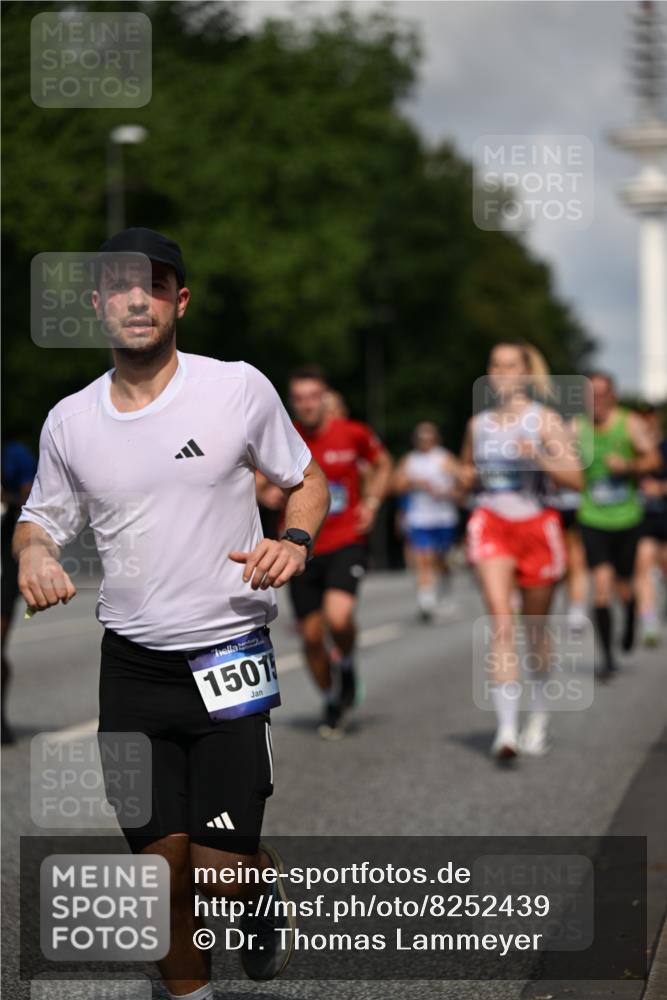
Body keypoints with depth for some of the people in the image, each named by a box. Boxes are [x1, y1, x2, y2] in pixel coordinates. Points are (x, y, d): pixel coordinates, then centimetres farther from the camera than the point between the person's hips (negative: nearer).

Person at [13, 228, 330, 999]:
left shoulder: (238, 387, -5)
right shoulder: (68, 421, 4)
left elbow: (307, 481, 7)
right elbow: (42, 516, 17)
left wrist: (294, 541, -14)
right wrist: (33, 552, -7)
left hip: (230, 655, -2)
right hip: (132, 667, 3)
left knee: (221, 871, -5)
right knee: (161, 863, 3)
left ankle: (269, 880, 31)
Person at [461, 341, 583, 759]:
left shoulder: (545, 421, -3)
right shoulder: (478, 424, 9)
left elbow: (576, 479, -9)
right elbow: (468, 471, 26)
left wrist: (538, 457, -24)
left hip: (537, 527, -1)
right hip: (491, 525, 2)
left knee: (536, 627, 11)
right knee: (501, 620, -16)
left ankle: (540, 716, 32)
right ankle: (507, 727, -22)